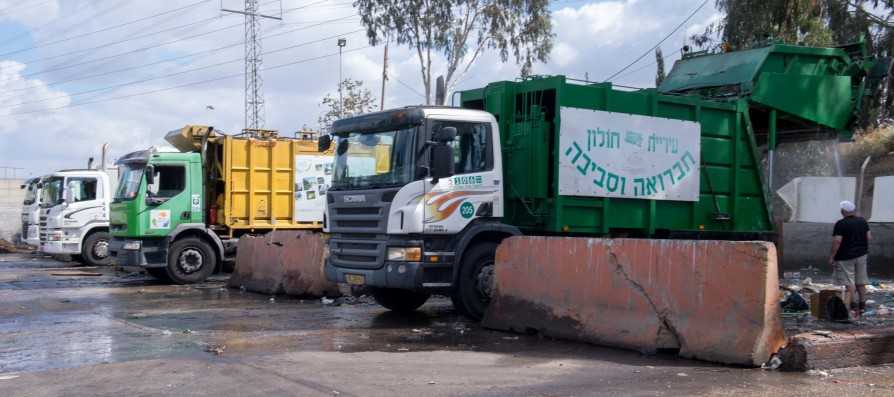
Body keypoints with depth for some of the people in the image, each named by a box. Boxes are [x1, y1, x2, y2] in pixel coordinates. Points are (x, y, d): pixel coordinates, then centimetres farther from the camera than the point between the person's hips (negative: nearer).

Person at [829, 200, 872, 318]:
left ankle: (853, 305, -1)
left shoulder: (841, 224, -17)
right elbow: (869, 237, 6)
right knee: (861, 281, 15)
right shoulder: (863, 221, 3)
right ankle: (862, 305, 22)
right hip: (861, 255, 7)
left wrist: (832, 256, -14)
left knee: (848, 282, 0)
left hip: (845, 257, -7)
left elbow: (837, 241, -21)